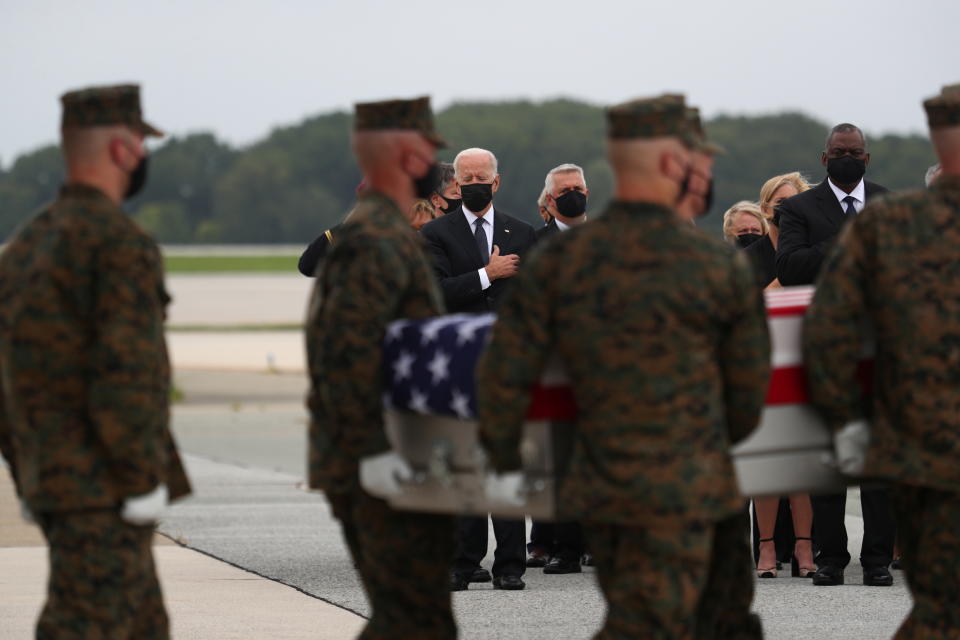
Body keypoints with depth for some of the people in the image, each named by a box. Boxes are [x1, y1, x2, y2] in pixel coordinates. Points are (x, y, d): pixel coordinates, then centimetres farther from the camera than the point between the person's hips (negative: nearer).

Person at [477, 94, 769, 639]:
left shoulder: (560, 260, -1)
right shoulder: (722, 267, -7)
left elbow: (504, 374, -3)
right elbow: (749, 383, 4)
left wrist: (506, 463, 10)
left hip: (596, 487, 4)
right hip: (682, 489, -4)